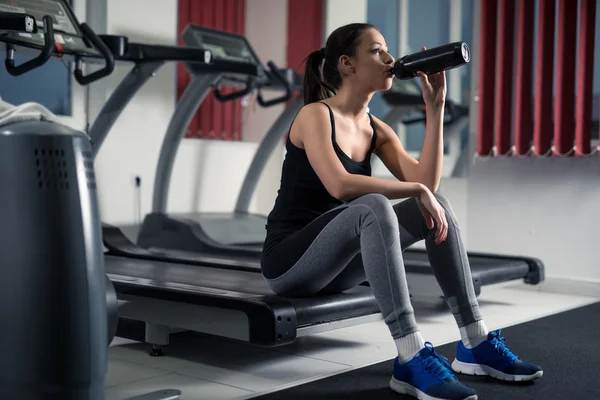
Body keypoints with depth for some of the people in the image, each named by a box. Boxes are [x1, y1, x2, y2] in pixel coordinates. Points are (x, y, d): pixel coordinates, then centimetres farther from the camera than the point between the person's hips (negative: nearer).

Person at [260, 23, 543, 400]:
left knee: (438, 203, -8)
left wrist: (435, 107, -5)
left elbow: (426, 182, -5)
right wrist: (417, 191, -26)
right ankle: (412, 360, -37)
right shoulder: (315, 115, -13)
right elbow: (340, 185, -30)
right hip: (290, 262, -7)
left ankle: (475, 344, -7)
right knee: (373, 208, -36)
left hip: (336, 264, 7)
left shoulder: (376, 128, 8)